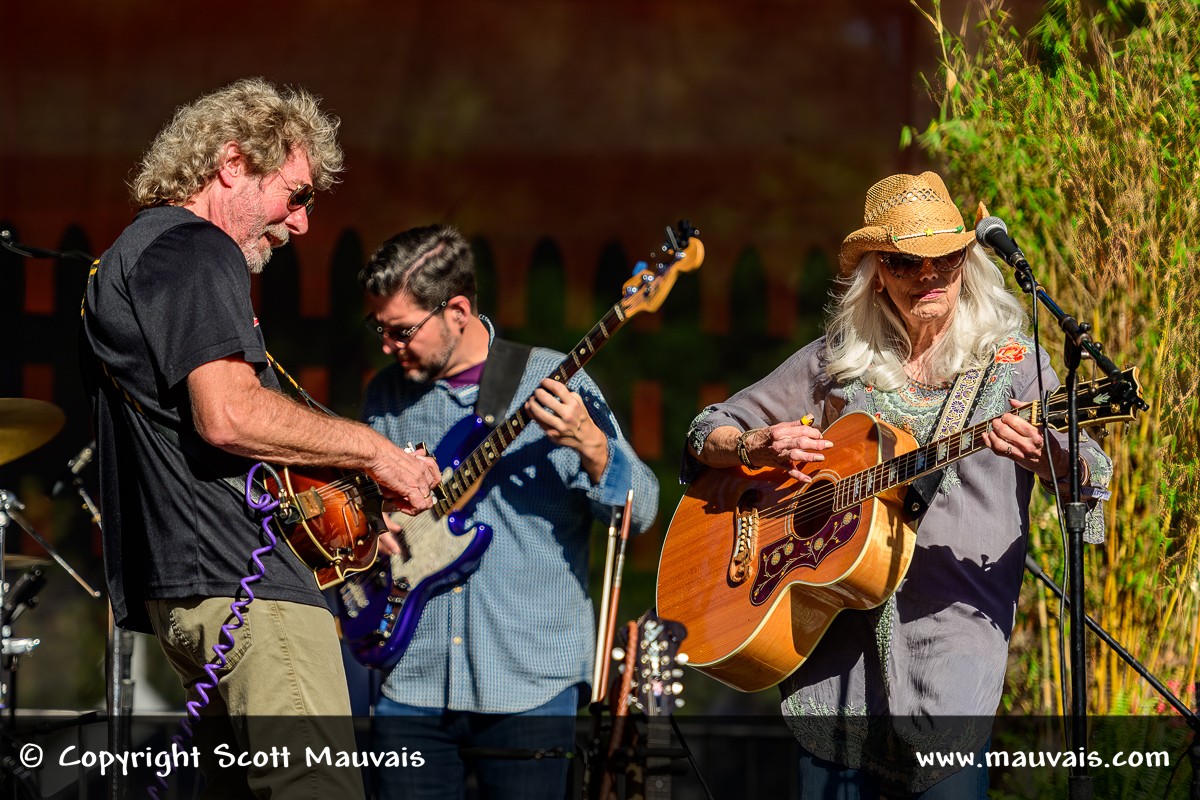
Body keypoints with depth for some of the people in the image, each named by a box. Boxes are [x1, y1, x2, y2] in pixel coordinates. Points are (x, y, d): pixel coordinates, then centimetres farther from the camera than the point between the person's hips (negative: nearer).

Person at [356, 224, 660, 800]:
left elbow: (640, 512, -7)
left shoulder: (551, 382, -3)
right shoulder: (386, 396, 9)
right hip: (412, 683, 4)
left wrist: (590, 445, -25)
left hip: (529, 683, -3)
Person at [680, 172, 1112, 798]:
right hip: (835, 639, 2)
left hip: (952, 633, -2)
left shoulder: (1009, 363, 5)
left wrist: (1043, 456, -29)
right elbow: (706, 436, 14)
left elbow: (1091, 479, -6)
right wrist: (758, 447, -8)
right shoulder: (835, 363, 11)